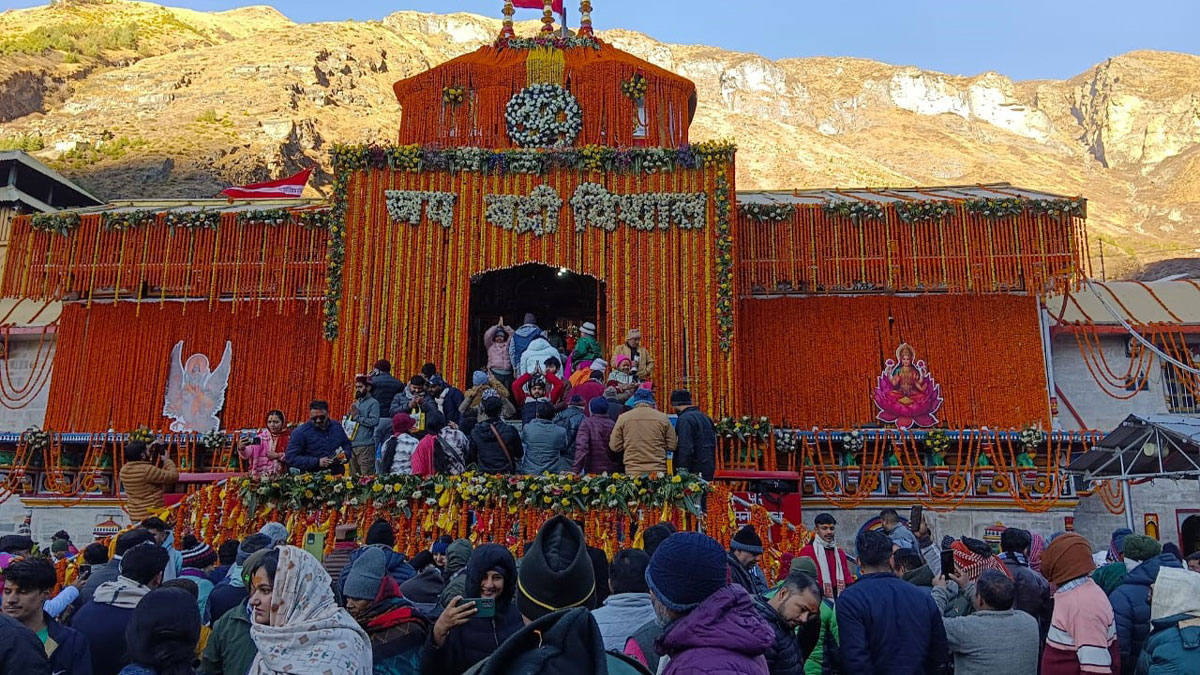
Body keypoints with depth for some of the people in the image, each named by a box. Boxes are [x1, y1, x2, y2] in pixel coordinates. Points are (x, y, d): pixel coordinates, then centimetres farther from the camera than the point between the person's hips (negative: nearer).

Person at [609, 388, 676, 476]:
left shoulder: (623, 418, 1)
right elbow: (672, 446, 3)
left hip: (632, 471, 0)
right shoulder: (662, 418, 1)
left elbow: (614, 447, 3)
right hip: (658, 471, 0)